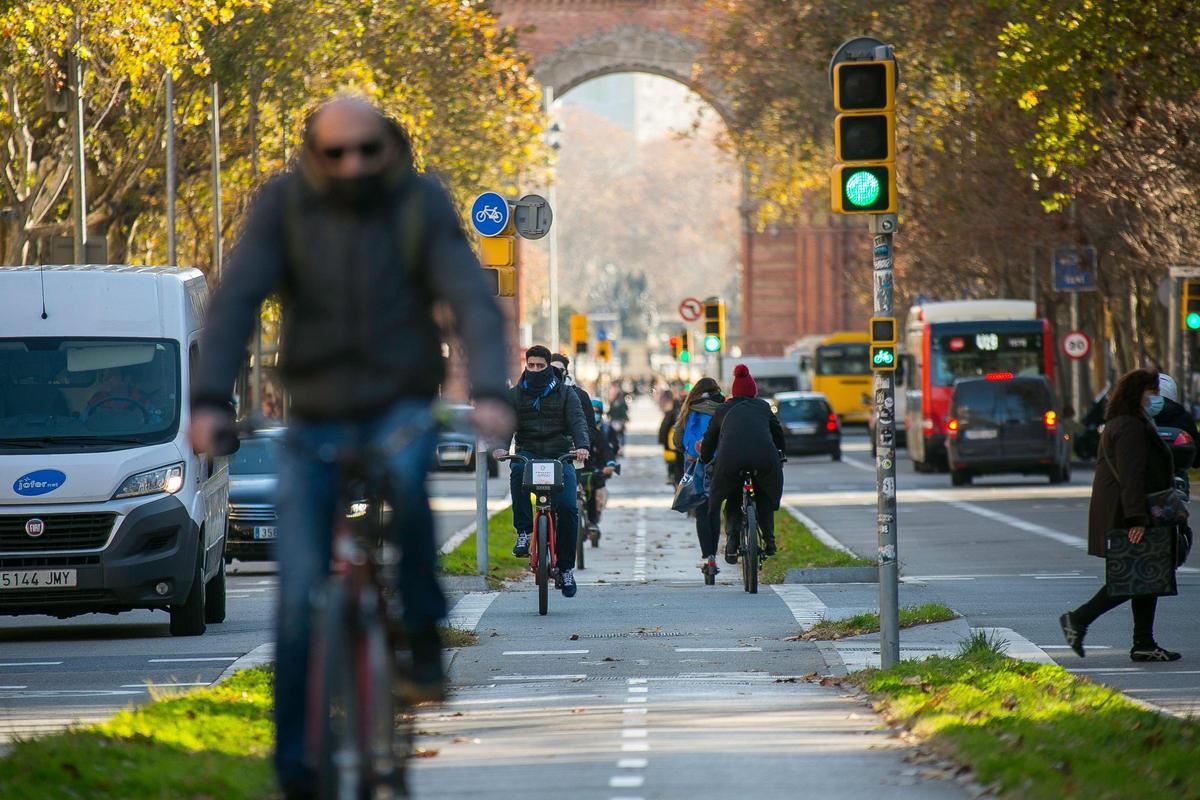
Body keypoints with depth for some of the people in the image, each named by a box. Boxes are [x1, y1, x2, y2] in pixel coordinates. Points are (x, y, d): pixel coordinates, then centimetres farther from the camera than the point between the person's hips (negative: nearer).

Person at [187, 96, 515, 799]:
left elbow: (474, 300, -17)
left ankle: (424, 630, -17)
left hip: (400, 408, -1)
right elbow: (237, 299, -14)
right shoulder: (284, 204, -6)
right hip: (317, 425, 1)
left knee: (405, 472, -37)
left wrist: (490, 391, -34)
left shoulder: (422, 204, -7)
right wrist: (210, 398, -29)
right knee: (301, 596, -6)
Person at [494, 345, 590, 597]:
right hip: (528, 453, 0)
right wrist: (500, 446, -20)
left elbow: (577, 421, -3)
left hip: (560, 456, 0)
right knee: (518, 471, -38)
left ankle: (566, 568, -6)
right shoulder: (515, 395, 13)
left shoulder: (565, 394, 10)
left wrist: (582, 446, -23)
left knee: (567, 508, -19)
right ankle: (524, 531, -29)